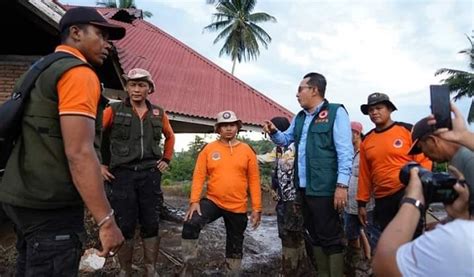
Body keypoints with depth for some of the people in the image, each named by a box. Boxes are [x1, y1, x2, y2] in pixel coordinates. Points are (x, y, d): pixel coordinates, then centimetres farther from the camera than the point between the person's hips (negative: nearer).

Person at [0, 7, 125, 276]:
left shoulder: (43, 71, 17)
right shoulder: (79, 73, -14)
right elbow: (79, 153, -24)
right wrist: (107, 221, -23)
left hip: (26, 197, 10)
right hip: (50, 205, -10)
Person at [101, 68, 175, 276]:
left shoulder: (158, 113, 9)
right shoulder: (114, 110, 0)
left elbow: (170, 136, 24)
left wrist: (166, 159, 15)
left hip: (150, 174, 2)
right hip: (122, 174, -2)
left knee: (150, 224, 7)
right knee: (125, 226, 5)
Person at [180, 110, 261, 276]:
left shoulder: (246, 150, -2)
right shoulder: (209, 149, -2)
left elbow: (254, 180, -2)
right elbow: (199, 176, -4)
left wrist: (257, 208, -4)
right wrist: (194, 201, -15)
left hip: (238, 207, 1)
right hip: (212, 201, 0)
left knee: (235, 245, 14)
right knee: (191, 224, -23)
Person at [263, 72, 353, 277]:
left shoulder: (335, 112, -7)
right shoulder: (299, 118, 16)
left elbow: (345, 151, -12)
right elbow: (285, 140, 27)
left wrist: (342, 185, -19)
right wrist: (273, 132, 5)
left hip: (325, 189, -8)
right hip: (303, 188, 8)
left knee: (330, 238, 0)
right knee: (315, 236, 17)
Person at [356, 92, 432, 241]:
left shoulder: (407, 130, -4)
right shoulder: (366, 140, 8)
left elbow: (423, 161, -6)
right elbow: (364, 174, 9)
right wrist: (362, 202, 8)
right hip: (381, 201, 5)